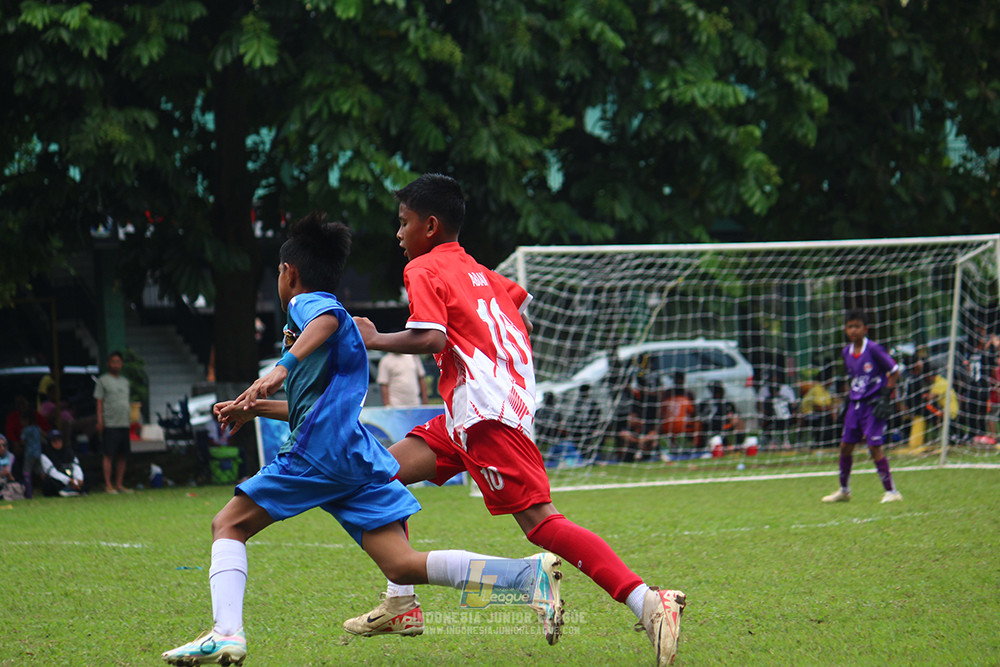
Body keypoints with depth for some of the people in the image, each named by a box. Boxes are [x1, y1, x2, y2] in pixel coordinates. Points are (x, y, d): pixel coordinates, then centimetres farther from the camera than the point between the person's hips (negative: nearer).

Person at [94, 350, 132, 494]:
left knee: (123, 455, 5)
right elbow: (99, 402, -1)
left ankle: (119, 484, 11)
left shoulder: (125, 381, 20)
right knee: (108, 455, -8)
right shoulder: (103, 381, 2)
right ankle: (108, 485, -7)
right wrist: (100, 421, -10)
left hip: (124, 423, 6)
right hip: (110, 423, -6)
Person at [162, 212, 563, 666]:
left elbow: (328, 320, -22)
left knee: (229, 525, 4)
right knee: (403, 567, -4)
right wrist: (256, 408, 48)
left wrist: (283, 367, -35)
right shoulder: (330, 312, 33)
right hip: (361, 458, 8)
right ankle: (530, 573, -18)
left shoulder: (306, 303, 5)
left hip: (320, 451, -8)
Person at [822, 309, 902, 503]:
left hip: (874, 404, -7)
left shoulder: (873, 349, -12)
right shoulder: (847, 352, 8)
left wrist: (885, 396, -13)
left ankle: (891, 491, -6)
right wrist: (851, 395, 14)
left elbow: (894, 372, -8)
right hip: (855, 404, 7)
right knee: (845, 445, 8)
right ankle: (844, 490, 24)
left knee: (874, 446, -13)